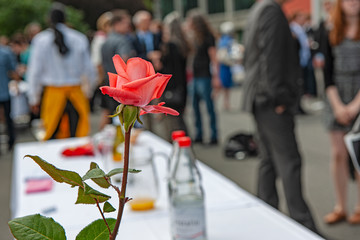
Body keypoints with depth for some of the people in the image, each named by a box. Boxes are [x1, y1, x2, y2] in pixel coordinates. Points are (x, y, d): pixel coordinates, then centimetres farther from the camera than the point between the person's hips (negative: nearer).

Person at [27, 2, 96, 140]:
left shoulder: (40, 40, -2)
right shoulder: (79, 39, 0)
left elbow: (35, 72, 1)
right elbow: (88, 68, 6)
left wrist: (34, 98, 10)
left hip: (53, 93, -1)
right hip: (75, 93, 1)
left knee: (52, 136, 4)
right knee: (79, 138, 3)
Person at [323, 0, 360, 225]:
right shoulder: (333, 34, 9)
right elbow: (328, 72, 6)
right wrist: (337, 104, -4)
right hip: (337, 98, 3)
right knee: (339, 155, 4)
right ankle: (340, 207, 14)